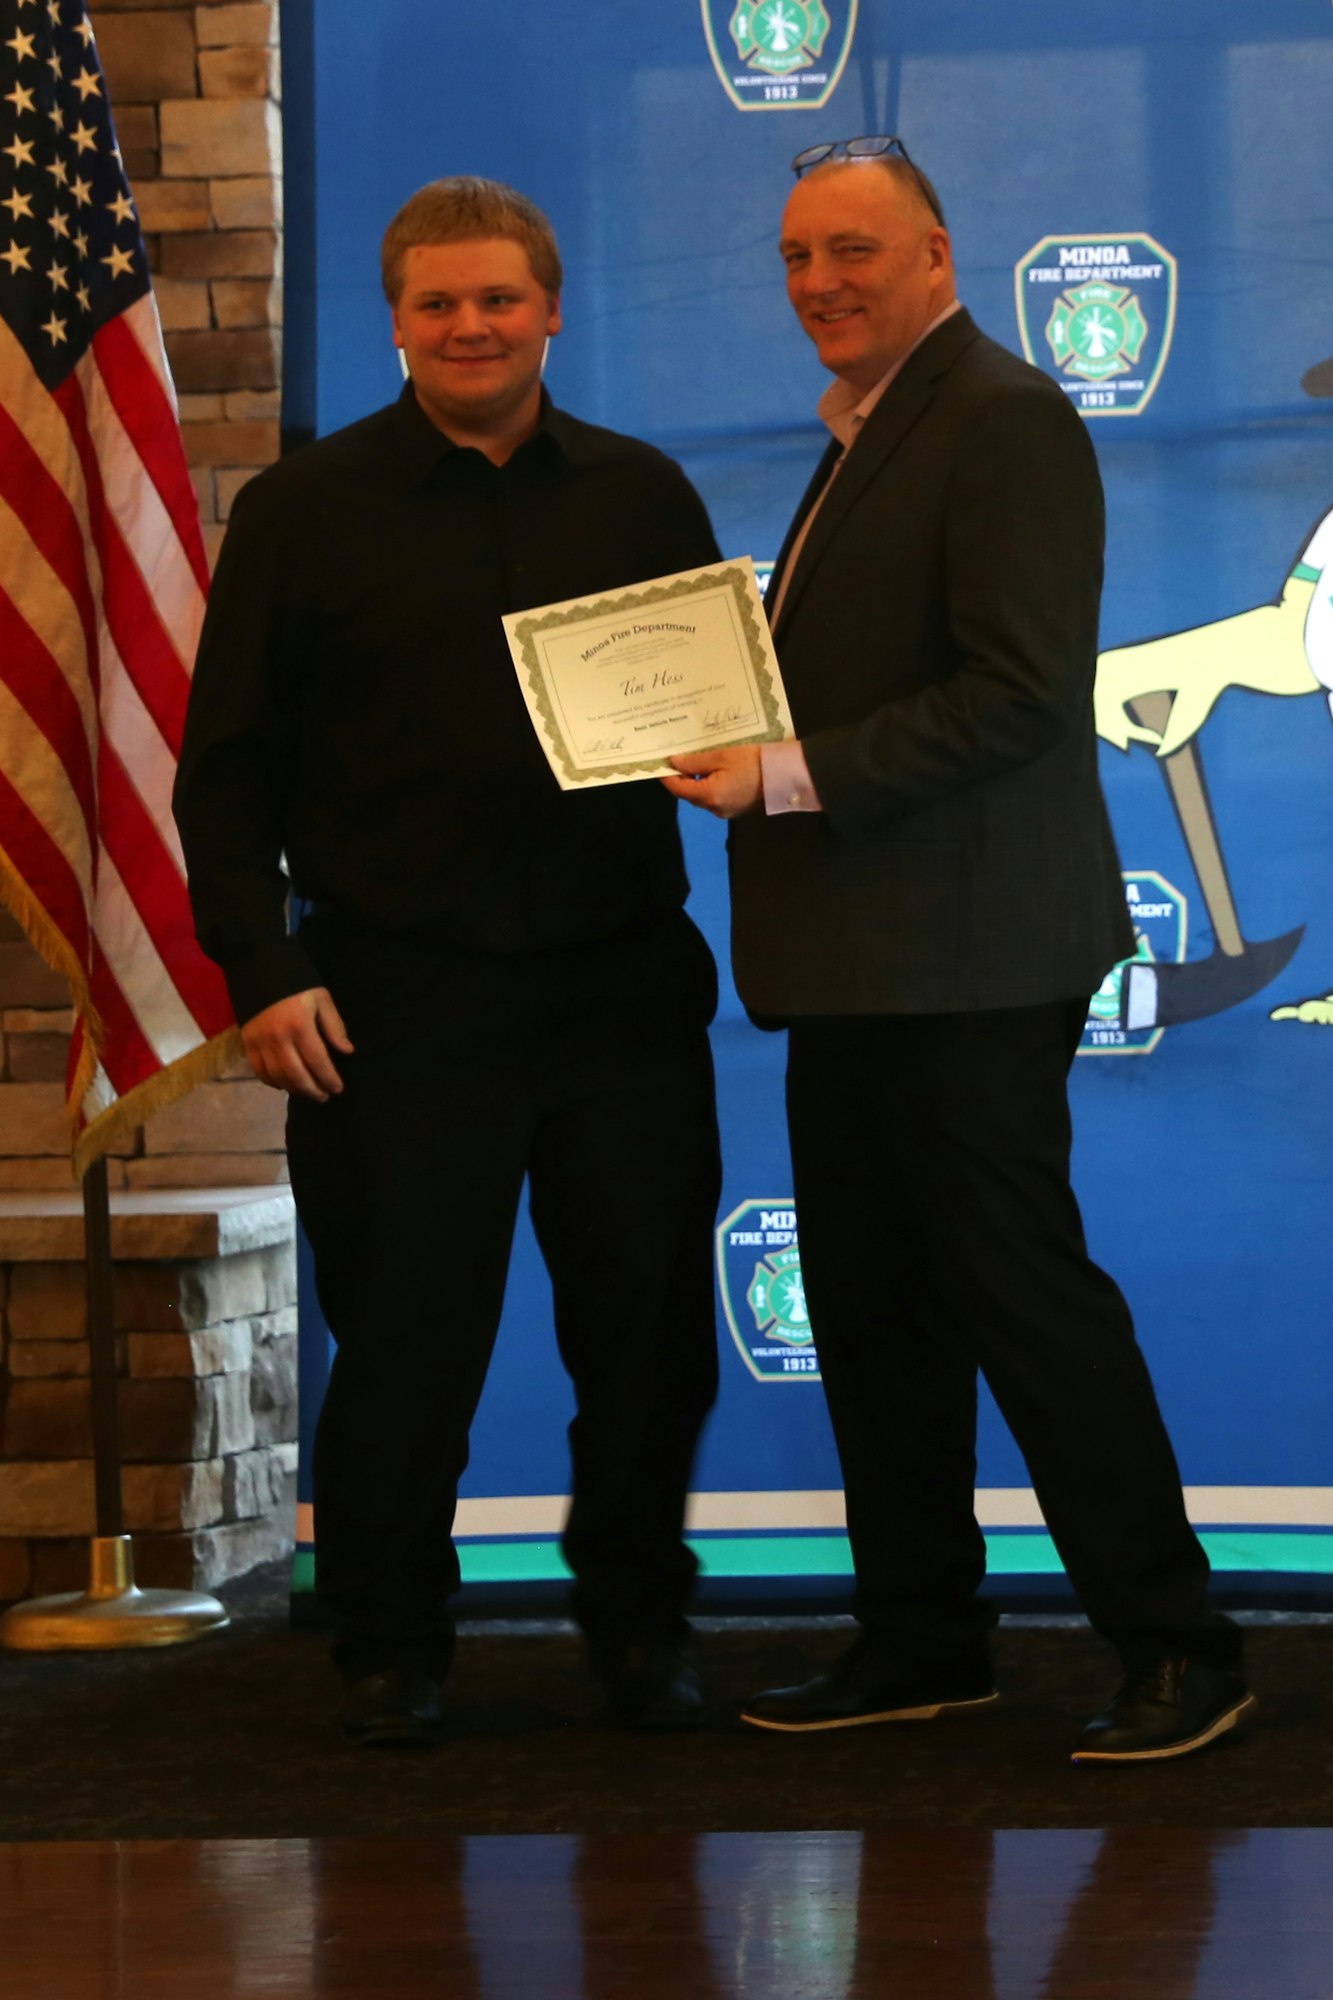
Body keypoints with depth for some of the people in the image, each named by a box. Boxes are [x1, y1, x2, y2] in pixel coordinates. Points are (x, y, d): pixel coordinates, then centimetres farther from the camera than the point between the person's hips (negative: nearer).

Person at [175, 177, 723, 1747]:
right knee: (400, 1339, 1)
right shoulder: (305, 509, 4)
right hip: (396, 997, -2)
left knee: (649, 1332, 6)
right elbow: (227, 767, 3)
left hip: (622, 985, 2)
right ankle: (388, 1649, 16)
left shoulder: (642, 495, 11)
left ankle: (638, 1622, 23)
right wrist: (261, 973, -5)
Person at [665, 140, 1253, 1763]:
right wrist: (734, 729, 5)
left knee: (1024, 1297, -6)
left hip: (965, 960, -10)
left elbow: (1022, 691, -20)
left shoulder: (1005, 421, -12)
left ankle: (1175, 1648, 3)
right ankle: (920, 1643, 22)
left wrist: (791, 774, -22)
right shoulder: (868, 435, 18)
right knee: (870, 1309, 13)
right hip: (860, 962, 10)